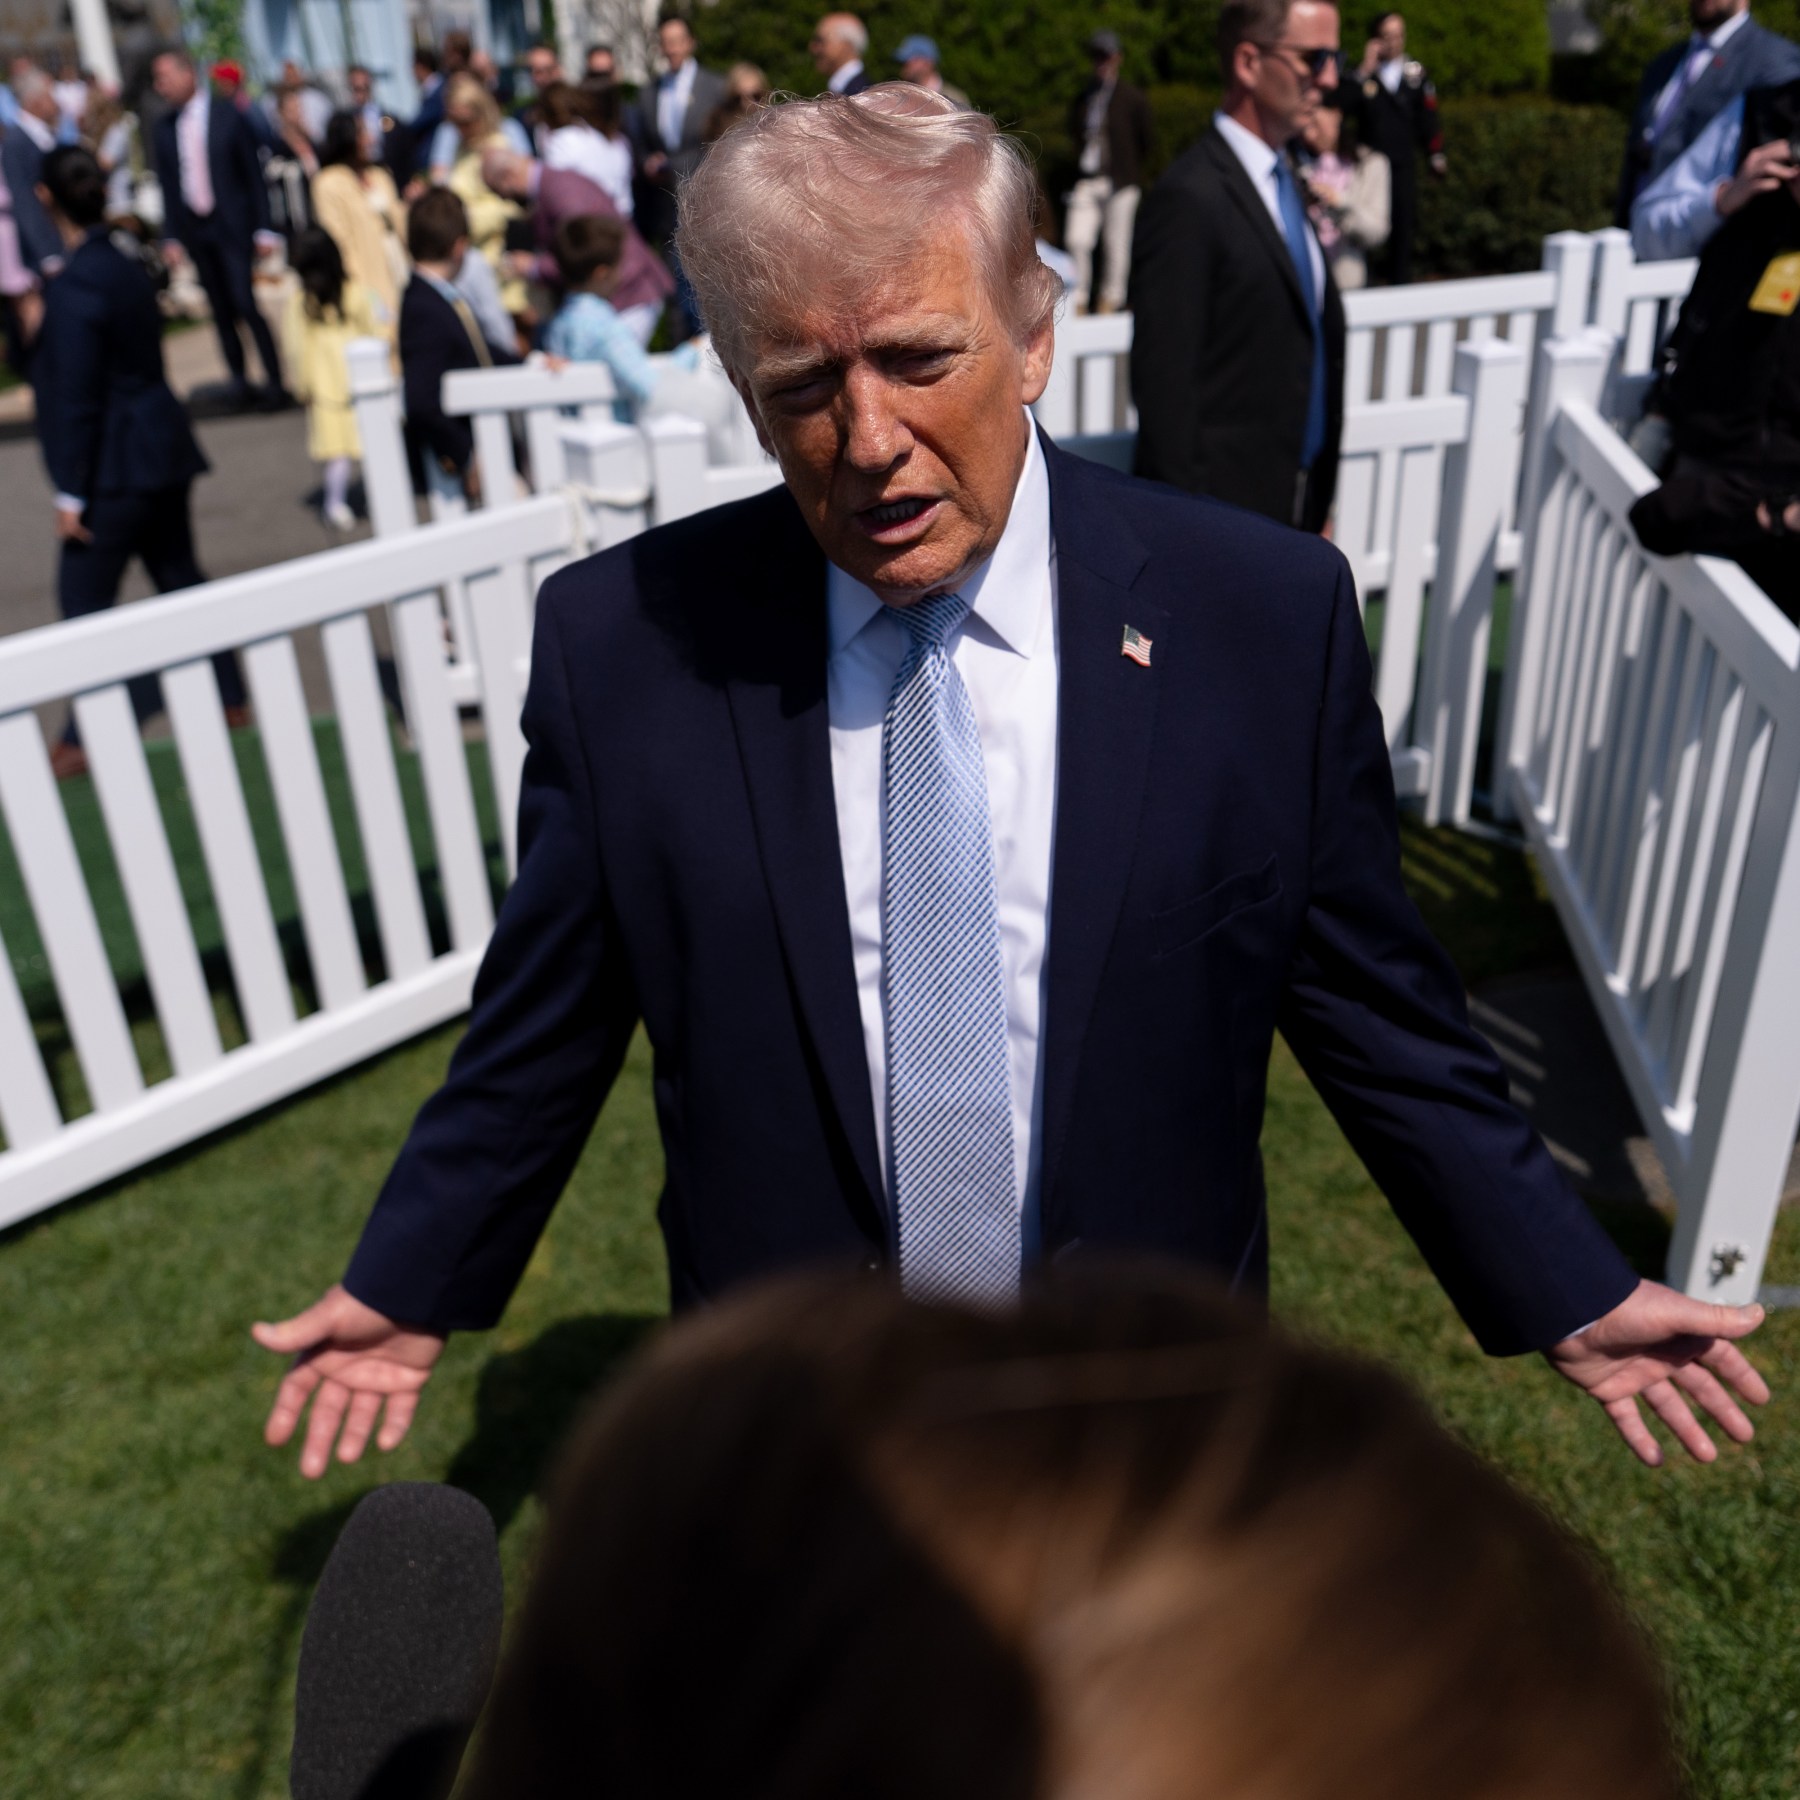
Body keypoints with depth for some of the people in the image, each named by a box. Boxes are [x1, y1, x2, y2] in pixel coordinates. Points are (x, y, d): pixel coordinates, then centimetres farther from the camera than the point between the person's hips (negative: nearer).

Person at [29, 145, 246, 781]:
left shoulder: (72, 288, -17)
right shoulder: (128, 268, 8)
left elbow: (74, 398, -18)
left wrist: (70, 492, -14)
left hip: (116, 465, -8)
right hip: (162, 448, 8)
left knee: (85, 596, 1)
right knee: (179, 574, 17)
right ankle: (227, 697, 24)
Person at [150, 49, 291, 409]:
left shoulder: (228, 115, -1)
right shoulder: (165, 126, 8)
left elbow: (252, 173, -1)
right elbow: (167, 184, 11)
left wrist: (263, 228, -7)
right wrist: (171, 236, 5)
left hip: (232, 226, -4)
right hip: (193, 228, 4)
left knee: (246, 304, -14)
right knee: (221, 312, 5)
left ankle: (276, 382, -6)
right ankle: (239, 381, 14)